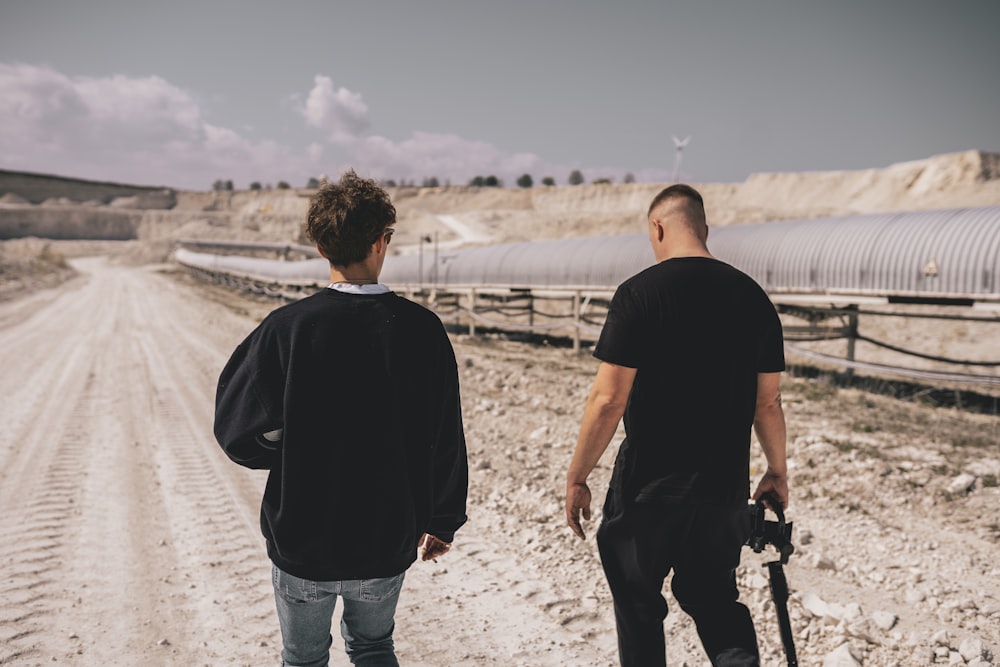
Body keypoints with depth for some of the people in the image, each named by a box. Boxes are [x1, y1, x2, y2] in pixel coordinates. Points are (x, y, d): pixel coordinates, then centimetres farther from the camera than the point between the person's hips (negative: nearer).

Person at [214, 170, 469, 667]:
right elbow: (447, 442, -4)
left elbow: (240, 433, -15)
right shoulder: (422, 330, -11)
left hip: (301, 539, -1)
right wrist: (443, 522, 10)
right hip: (389, 543, 2)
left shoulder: (286, 328, -16)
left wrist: (296, 454, 5)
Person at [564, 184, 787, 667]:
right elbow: (767, 402, 6)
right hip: (725, 485, 5)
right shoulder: (752, 296, 2)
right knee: (714, 597, 23)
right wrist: (777, 472, 20)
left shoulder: (640, 292, -13)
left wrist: (576, 477, -6)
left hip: (648, 487, -4)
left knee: (639, 606, 15)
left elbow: (608, 399, -16)